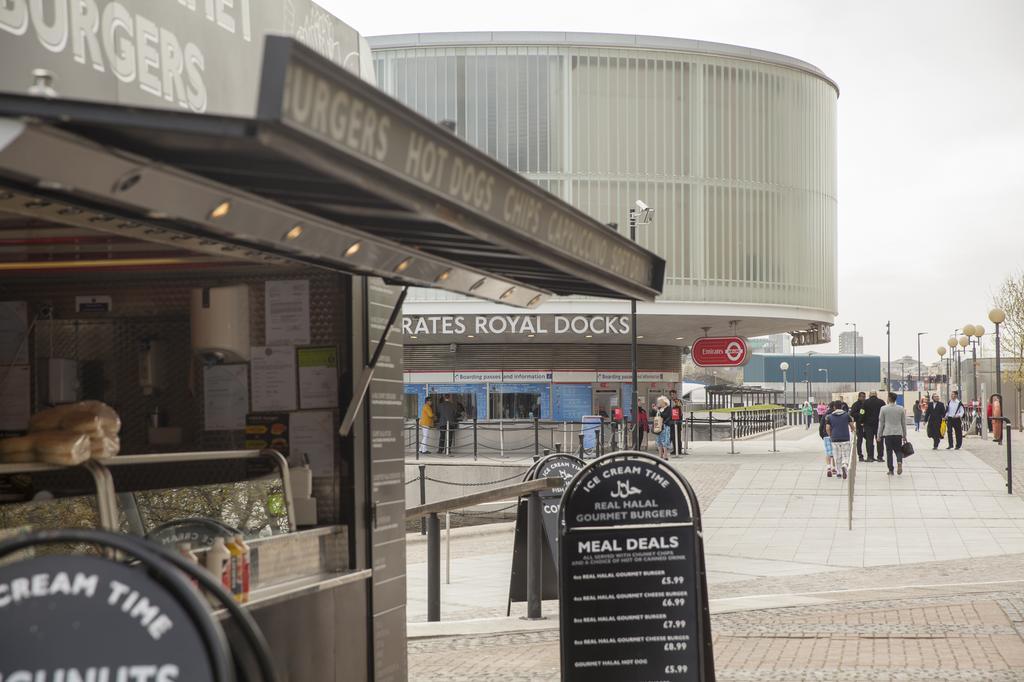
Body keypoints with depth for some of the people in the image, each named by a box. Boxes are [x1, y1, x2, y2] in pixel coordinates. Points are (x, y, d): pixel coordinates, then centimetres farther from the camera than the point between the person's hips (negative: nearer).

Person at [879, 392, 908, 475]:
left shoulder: (884, 409, -5)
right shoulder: (901, 409, 1)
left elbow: (881, 423, 0)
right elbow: (904, 423, 7)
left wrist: (879, 435, 8)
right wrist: (904, 435, 15)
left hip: (887, 434, -1)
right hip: (898, 433, 1)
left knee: (889, 452, 7)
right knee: (898, 450, 9)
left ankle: (891, 470, 6)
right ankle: (899, 462, -20)